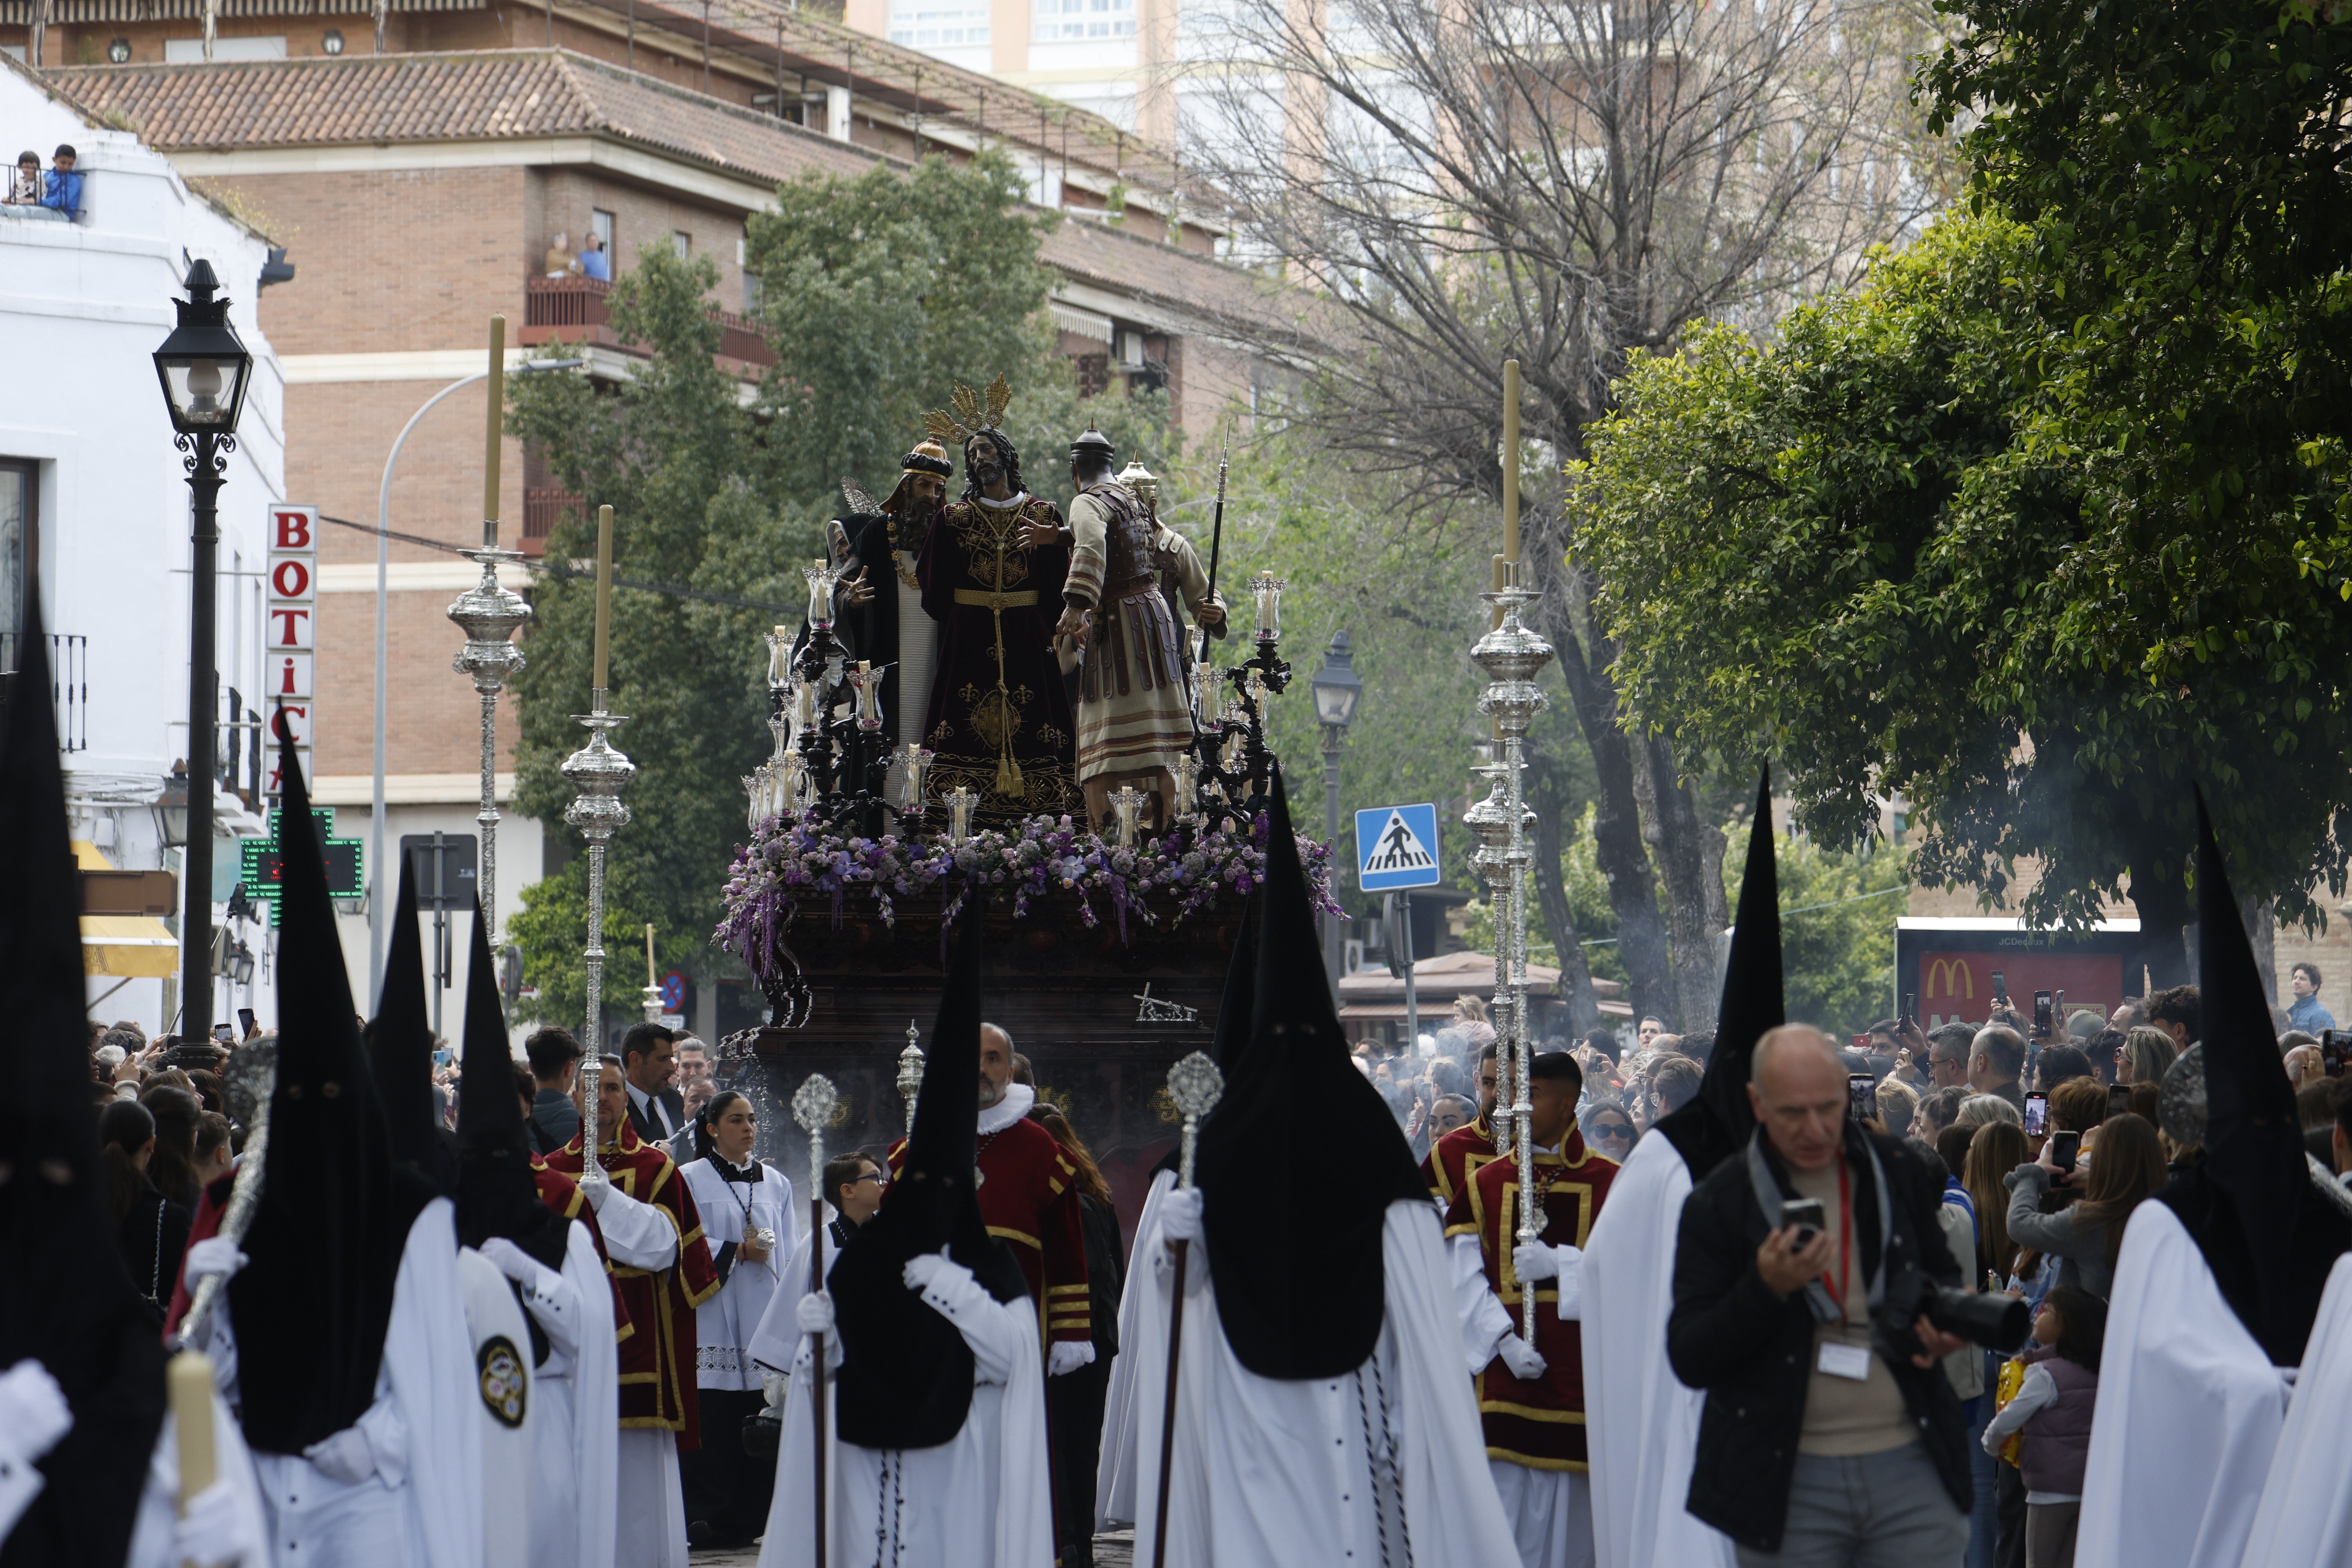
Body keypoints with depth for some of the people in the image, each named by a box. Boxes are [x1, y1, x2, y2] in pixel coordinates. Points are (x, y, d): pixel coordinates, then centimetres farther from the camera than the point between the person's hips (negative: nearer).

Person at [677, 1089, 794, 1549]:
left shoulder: (776, 1184, 15)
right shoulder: (691, 1180, 3)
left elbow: (791, 1252, 13)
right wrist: (737, 1251, -9)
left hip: (764, 1317, 3)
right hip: (712, 1318, -3)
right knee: (712, 1422, -7)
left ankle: (746, 1520, 3)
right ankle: (705, 1519, -4)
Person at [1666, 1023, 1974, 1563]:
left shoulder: (1896, 1171, 8)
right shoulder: (1717, 1205, -1)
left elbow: (1943, 1277, 24)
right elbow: (1689, 1361, -5)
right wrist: (1766, 1288, -21)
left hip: (1910, 1464, 2)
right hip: (1787, 1482, -2)